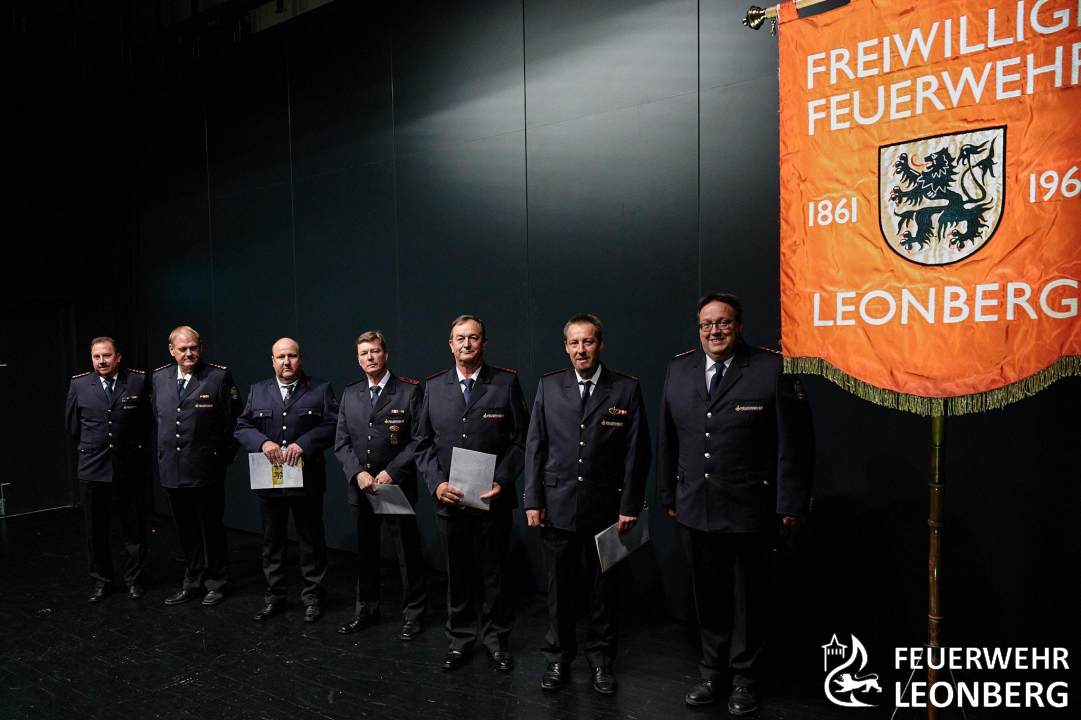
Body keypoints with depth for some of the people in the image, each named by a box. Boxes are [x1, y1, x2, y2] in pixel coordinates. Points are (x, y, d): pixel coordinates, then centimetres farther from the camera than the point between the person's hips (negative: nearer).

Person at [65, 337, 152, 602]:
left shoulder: (139, 381, -6)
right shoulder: (79, 384, 0)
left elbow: (149, 419, 4)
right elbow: (73, 424, 12)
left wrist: (137, 446, 7)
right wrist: (89, 449, 14)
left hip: (131, 467, -1)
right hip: (92, 468, 2)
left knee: (134, 528, 8)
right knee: (96, 529, 11)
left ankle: (133, 579, 23)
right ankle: (100, 580, 26)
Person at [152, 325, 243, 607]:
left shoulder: (219, 376, -9)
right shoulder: (160, 377, 7)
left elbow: (233, 420, -5)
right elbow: (158, 417, 18)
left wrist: (226, 455, -4)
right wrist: (164, 450, 15)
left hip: (206, 470, -5)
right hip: (172, 470, 5)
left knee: (211, 529, 8)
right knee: (186, 531, 16)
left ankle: (215, 584, 23)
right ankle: (192, 584, 30)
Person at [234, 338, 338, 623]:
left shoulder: (321, 389, 1)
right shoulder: (257, 391, 11)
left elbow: (332, 426, -8)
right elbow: (242, 427, 5)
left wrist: (303, 444, -20)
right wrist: (263, 442, -14)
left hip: (307, 480, -3)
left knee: (312, 540, 6)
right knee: (272, 541, 13)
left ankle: (312, 597, 20)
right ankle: (275, 596, 27)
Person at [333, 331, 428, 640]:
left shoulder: (410, 391, -6)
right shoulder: (350, 394, 8)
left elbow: (418, 440, -10)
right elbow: (342, 443, 7)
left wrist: (391, 472, -15)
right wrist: (358, 473, -9)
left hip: (397, 486, -4)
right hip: (360, 486, 4)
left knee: (408, 552, 5)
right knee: (365, 551, 15)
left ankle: (413, 614, 20)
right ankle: (366, 611, 32)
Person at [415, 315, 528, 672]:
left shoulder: (506, 383, -4)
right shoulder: (434, 386, 5)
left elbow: (521, 439, -3)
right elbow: (424, 443, 8)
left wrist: (502, 482, -13)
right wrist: (436, 483, -6)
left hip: (492, 498, -2)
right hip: (448, 498, 2)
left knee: (495, 573, 11)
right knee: (456, 573, 14)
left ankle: (497, 638, 31)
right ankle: (459, 638, 32)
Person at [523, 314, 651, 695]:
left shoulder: (627, 389, -3)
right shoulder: (548, 386, 3)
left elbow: (637, 452, -2)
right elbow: (535, 447, 4)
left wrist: (630, 506, -5)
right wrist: (533, 501, -1)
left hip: (607, 509, -1)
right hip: (558, 507, 1)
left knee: (604, 588, 12)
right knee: (559, 587, 12)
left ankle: (601, 659, 31)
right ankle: (558, 657, 31)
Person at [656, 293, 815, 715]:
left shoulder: (773, 370, -9)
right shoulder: (679, 370, 5)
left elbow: (795, 441, -8)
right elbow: (667, 439, 11)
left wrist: (791, 502, -8)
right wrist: (667, 494, 12)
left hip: (748, 511, -3)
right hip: (694, 509, 4)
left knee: (748, 599, 13)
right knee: (708, 597, 16)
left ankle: (744, 678, 32)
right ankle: (713, 672, 35)